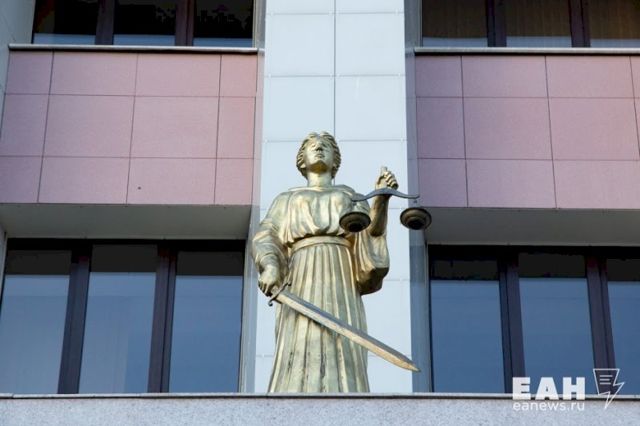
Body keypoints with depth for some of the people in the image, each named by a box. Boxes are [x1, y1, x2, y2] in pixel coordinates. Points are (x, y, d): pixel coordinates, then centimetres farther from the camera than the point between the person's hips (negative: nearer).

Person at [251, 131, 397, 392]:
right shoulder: (286, 201, 25)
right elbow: (265, 239, 6)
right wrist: (270, 267, -18)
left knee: (343, 375, -15)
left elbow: (372, 230, 5)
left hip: (341, 290, 1)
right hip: (301, 289, -1)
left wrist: (382, 196, -16)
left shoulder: (352, 198, 27)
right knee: (297, 369, -18)